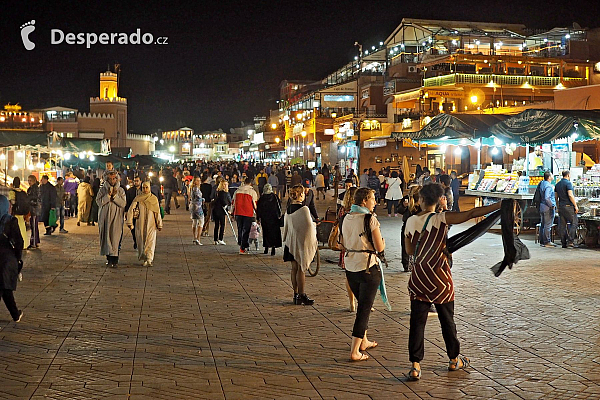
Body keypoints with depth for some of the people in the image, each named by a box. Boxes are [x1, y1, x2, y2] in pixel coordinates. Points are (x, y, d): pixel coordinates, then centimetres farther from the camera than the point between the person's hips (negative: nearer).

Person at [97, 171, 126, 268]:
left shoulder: (121, 190, 6)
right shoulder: (103, 189, 7)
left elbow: (123, 204, -3)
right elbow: (99, 201, -3)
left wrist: (115, 196, -14)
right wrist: (108, 195, -14)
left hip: (117, 217, -1)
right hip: (105, 217, 1)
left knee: (116, 238, -8)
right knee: (106, 237, 2)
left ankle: (114, 260, -9)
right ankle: (108, 257, 14)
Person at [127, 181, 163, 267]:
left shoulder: (154, 198, 5)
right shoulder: (138, 198, 2)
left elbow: (157, 212, 9)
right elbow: (131, 210, -4)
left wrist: (159, 224, 11)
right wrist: (130, 222, -13)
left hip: (151, 224, -1)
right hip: (140, 224, 1)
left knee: (150, 242, -11)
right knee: (141, 241, 7)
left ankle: (149, 260, -17)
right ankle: (143, 258, 23)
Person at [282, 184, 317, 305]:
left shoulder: (288, 209, 6)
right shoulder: (303, 209, -16)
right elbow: (309, 226, -17)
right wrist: (314, 225, 2)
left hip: (291, 241, 7)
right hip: (302, 241, -7)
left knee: (294, 268, 11)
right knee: (301, 269, -3)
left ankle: (296, 295, 17)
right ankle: (302, 295, 1)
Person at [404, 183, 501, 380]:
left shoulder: (410, 221, 1)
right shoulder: (441, 219, -11)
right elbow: (471, 214, -18)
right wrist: (499, 205, -17)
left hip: (418, 277, 3)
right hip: (439, 278, -3)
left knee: (417, 321, 4)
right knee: (447, 320, 14)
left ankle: (415, 366, 0)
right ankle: (454, 360, 30)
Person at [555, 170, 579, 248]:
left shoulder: (558, 184, 14)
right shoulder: (568, 183, -10)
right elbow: (570, 195, -19)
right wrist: (575, 206, -14)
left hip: (561, 206, 7)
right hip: (568, 206, -7)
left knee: (562, 225, 7)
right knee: (574, 222, -1)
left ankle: (563, 243, 6)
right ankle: (570, 241, -11)